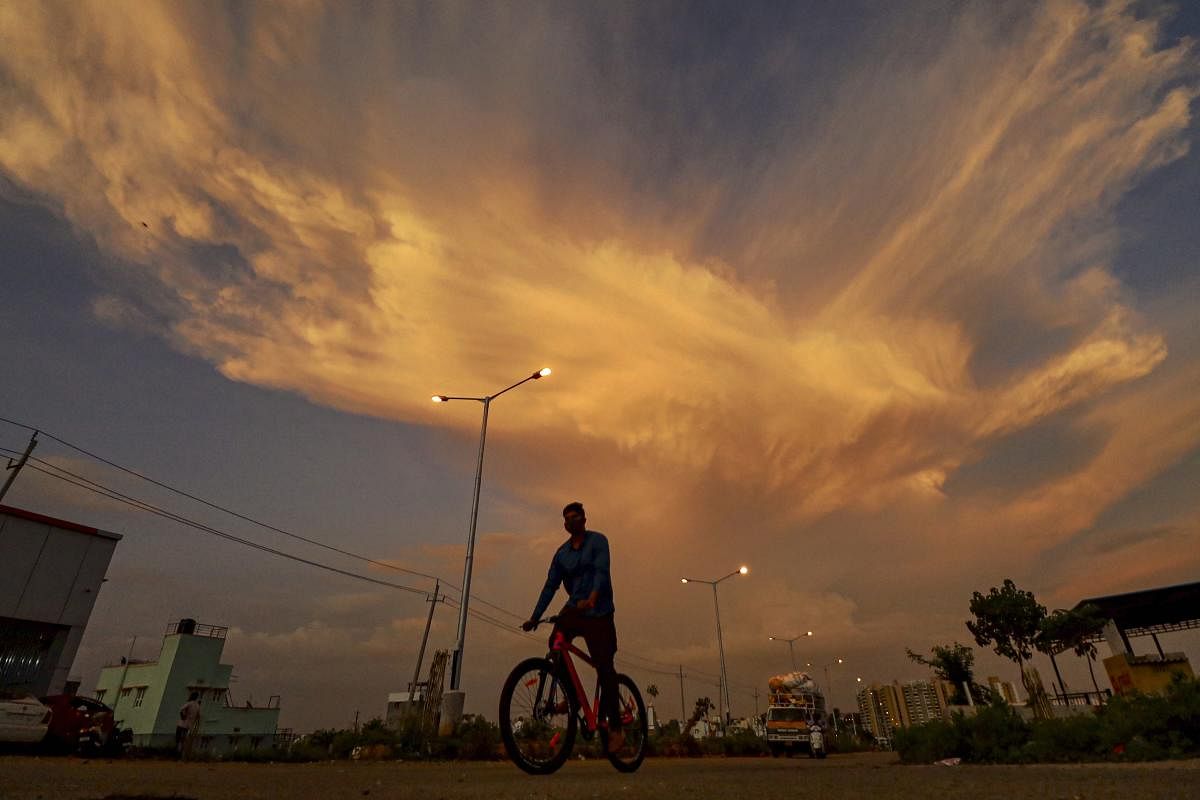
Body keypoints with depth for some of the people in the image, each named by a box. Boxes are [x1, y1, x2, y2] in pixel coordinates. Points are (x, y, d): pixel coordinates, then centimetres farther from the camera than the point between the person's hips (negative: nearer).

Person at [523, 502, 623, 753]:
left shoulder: (597, 540, -6)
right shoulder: (562, 552, 8)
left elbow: (601, 571, -20)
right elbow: (551, 585, 6)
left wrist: (592, 598, -38)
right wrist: (534, 617, -1)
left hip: (599, 610, -5)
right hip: (574, 608, 5)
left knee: (604, 667, -7)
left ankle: (615, 729, 4)